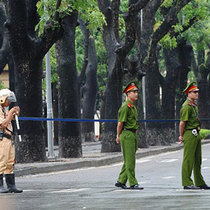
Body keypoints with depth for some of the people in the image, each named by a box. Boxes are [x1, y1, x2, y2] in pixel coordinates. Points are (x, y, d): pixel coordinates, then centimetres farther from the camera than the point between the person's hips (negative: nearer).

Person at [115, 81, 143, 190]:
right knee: (130, 161, -7)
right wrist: (118, 136, -7)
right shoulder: (125, 106, -13)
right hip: (127, 135, -10)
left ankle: (121, 181, 18)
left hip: (133, 135, 10)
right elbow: (120, 123, -13)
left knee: (129, 161, 12)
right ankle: (133, 183, -6)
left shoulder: (133, 106, 17)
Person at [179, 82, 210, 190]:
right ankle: (187, 183, -2)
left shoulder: (194, 105, 15)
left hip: (196, 135, 10)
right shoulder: (186, 107, -16)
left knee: (197, 159, 13)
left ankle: (199, 183, 19)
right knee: (188, 159, -5)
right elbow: (182, 123, -17)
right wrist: (182, 136, -9)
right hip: (190, 135, -10)